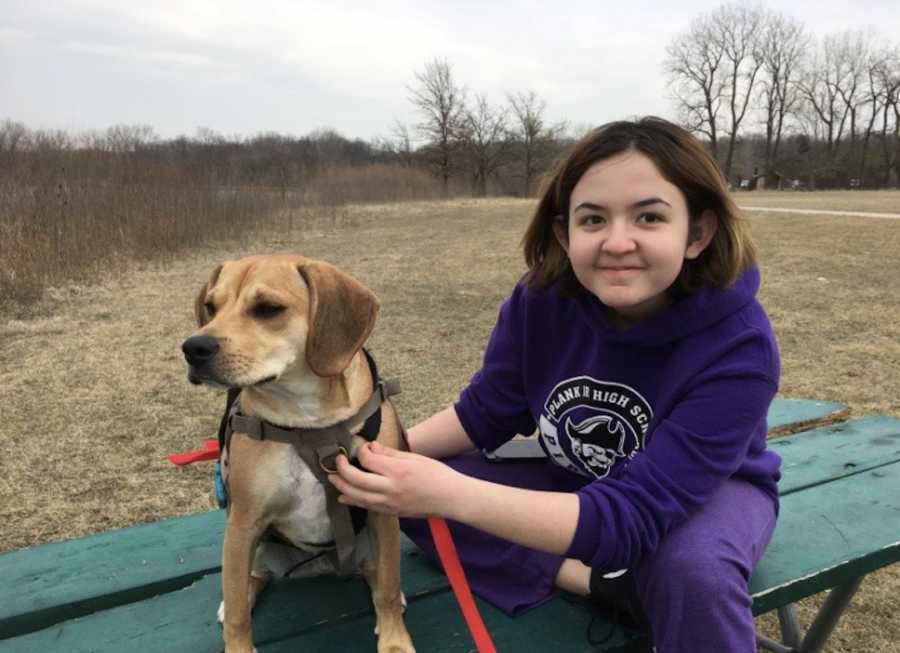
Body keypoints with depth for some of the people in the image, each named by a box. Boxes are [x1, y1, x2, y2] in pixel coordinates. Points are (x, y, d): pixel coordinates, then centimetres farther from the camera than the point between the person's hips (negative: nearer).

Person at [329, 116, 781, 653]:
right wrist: (391, 452, -23)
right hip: (579, 484, 4)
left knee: (694, 570, -40)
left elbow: (630, 516, -38)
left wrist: (453, 496, -49)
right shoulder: (542, 298, -21)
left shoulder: (739, 348, -32)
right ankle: (605, 579, -19)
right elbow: (486, 412, -5)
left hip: (715, 490, -3)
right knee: (410, 492, -16)